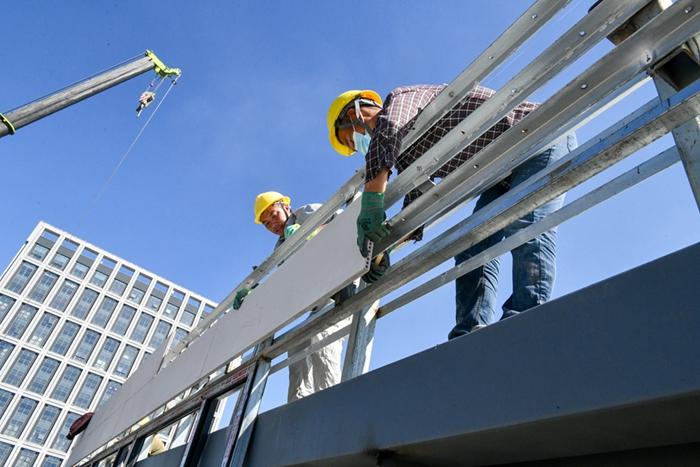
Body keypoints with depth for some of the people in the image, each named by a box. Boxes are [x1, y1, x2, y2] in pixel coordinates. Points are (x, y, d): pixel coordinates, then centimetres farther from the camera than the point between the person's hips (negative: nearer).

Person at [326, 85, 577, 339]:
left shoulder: (401, 97, -10)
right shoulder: (407, 156, 14)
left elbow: (387, 130, -34)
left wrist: (371, 202, -37)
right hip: (507, 167, 8)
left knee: (524, 225, -26)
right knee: (475, 244, -6)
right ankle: (473, 334, -16)